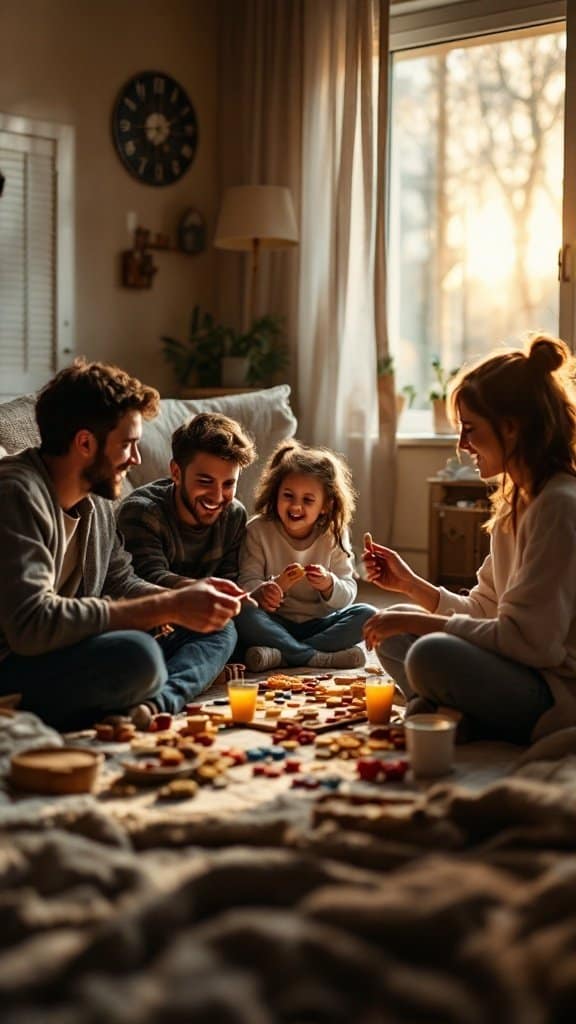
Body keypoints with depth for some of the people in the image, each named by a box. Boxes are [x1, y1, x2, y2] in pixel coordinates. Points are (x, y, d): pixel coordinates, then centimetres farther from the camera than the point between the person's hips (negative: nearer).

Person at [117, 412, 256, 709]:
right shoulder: (141, 511, -13)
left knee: (225, 629, -32)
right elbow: (153, 579, -29)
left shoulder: (234, 515, 4)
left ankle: (165, 696, -57)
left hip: (195, 634, 4)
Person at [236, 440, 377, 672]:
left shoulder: (333, 536, -1)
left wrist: (329, 585, -25)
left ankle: (281, 655, -28)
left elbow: (348, 594, -2)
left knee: (365, 615, -23)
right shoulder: (258, 531, -5)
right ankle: (318, 657, -29)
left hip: (318, 624, 2)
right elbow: (246, 582, -11)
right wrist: (263, 592, -35)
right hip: (276, 623, -2)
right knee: (242, 616, -32)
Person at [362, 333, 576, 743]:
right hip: (527, 678, 10)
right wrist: (410, 584, 7)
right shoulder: (516, 502, 12)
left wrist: (417, 620, -17)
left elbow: (526, 639, -24)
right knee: (393, 632, 13)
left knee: (434, 655, -33)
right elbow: (484, 610, 15)